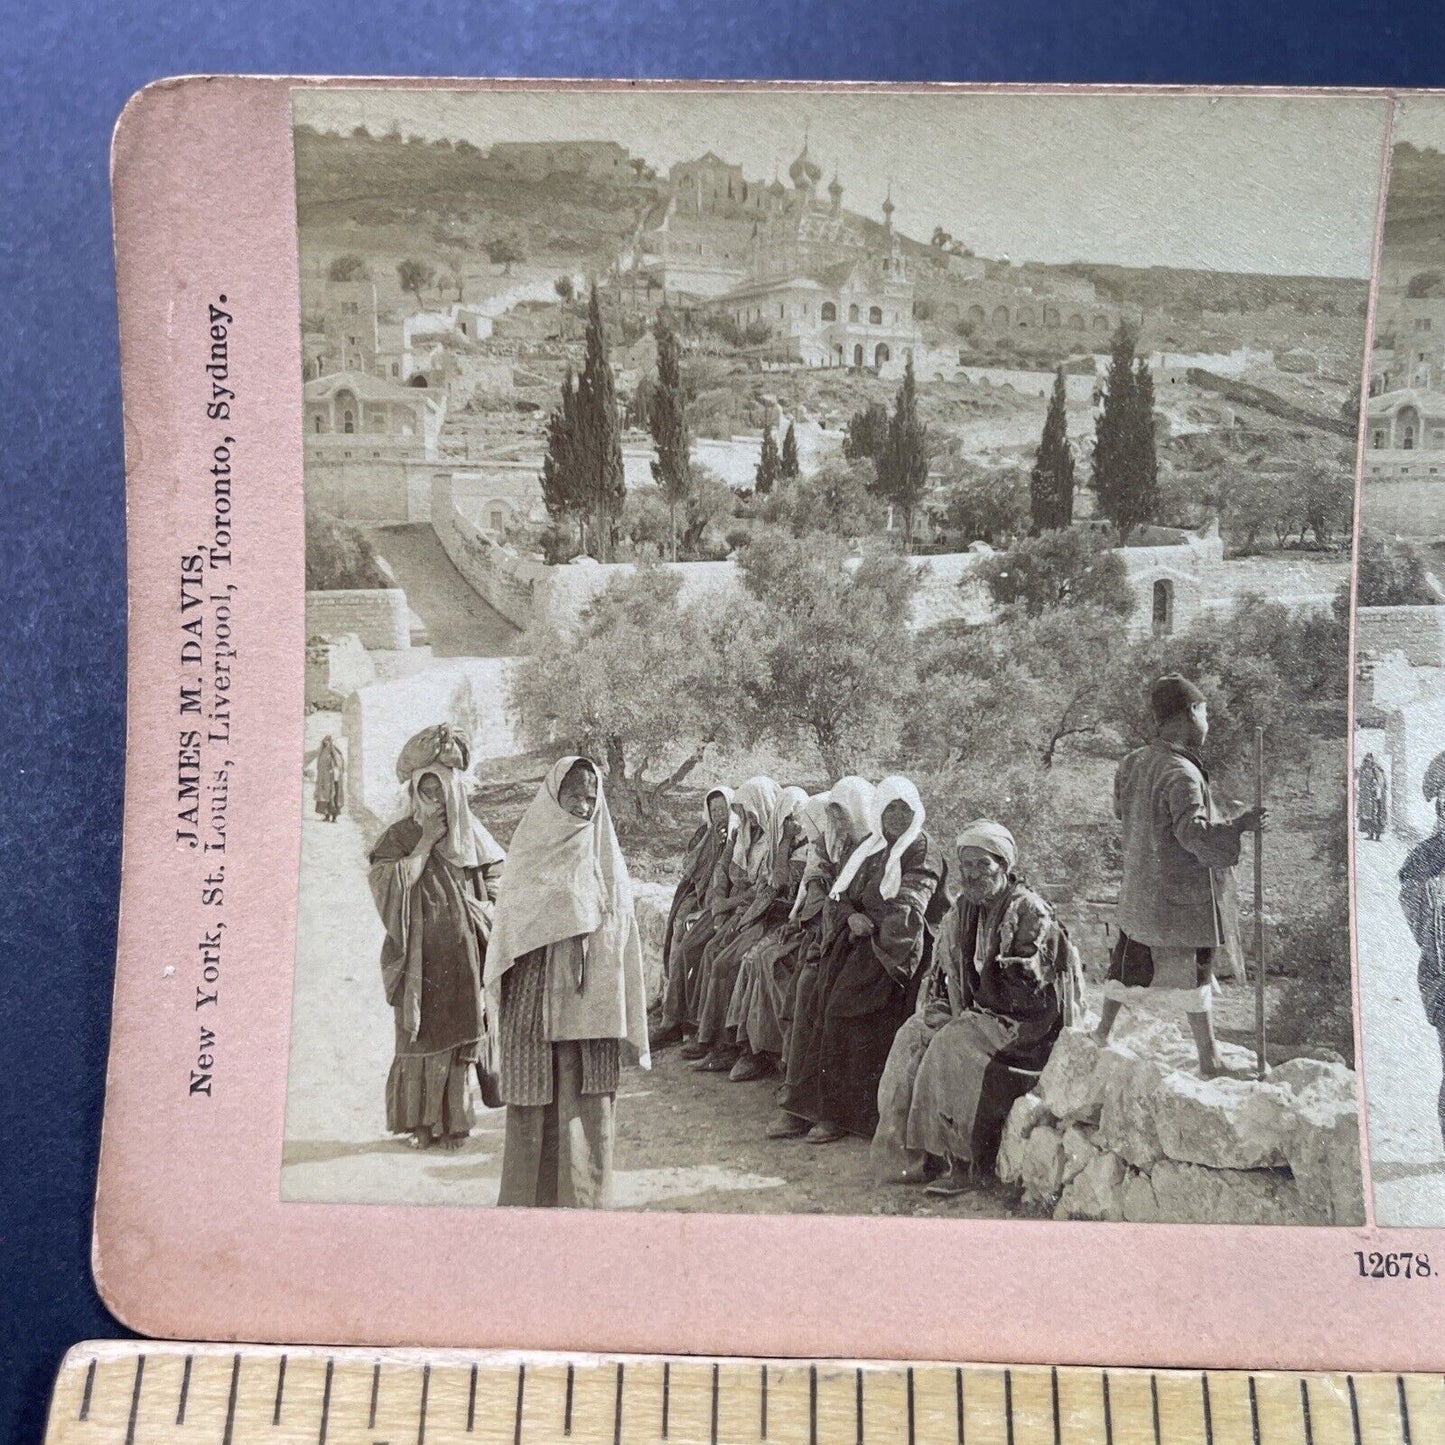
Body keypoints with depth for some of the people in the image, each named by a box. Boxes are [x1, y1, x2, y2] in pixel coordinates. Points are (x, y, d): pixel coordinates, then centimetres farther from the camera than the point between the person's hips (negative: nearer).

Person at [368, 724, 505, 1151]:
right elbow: (389, 886, -13)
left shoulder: (470, 834, 6)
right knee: (420, 1036, 1)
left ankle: (454, 1121, 12)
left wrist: (469, 908, -5)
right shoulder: (399, 836, 1)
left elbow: (497, 886, 12)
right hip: (419, 956, -1)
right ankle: (423, 1123, 10)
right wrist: (425, 844, -14)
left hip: (462, 955, 1)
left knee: (459, 1035, 3)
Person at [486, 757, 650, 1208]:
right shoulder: (529, 852, 5)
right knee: (533, 1101, 4)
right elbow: (508, 925, 8)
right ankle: (527, 1199, 16)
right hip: (533, 996, 0)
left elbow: (621, 935, 7)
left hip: (590, 998, 1)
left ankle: (584, 1200, 7)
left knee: (587, 1100, -1)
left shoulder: (604, 856, 8)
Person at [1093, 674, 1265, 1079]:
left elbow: (1121, 809, 17)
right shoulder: (1181, 774, -23)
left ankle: (1102, 1033, 31)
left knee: (1131, 962, 19)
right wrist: (1240, 824, -26)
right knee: (1195, 972, 3)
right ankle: (1209, 1059, 14)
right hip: (1183, 896, -8)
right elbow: (1193, 833, -28)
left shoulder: (1133, 763, 3)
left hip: (1139, 891, 8)